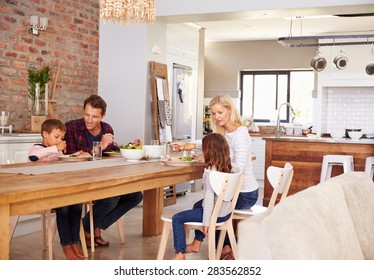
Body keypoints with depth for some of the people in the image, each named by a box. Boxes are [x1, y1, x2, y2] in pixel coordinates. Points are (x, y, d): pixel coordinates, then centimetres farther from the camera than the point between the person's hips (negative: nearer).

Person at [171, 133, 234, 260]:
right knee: (197, 207, 36)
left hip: (216, 214, -9)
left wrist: (206, 222, -21)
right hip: (226, 212, 9)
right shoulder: (226, 167, 2)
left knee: (177, 218, -3)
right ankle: (197, 243, 43)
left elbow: (209, 197, -24)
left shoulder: (210, 172, -22)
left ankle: (180, 253, 1)